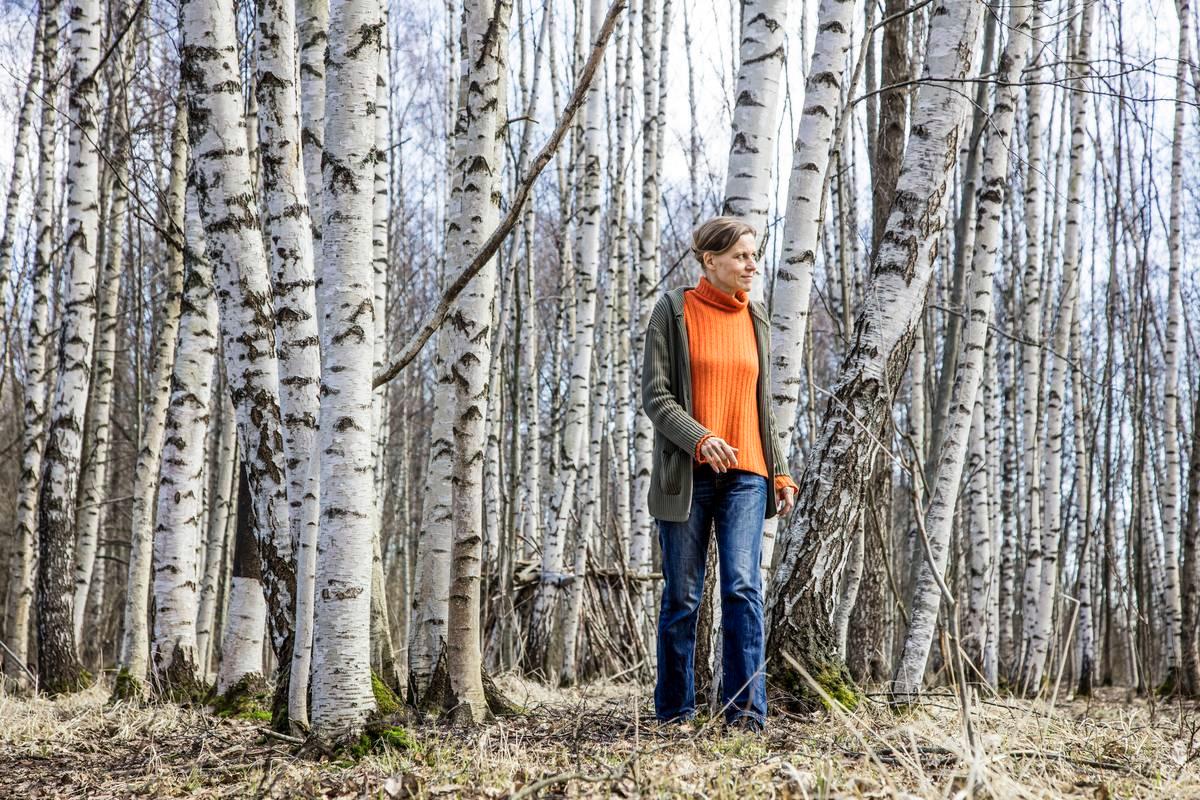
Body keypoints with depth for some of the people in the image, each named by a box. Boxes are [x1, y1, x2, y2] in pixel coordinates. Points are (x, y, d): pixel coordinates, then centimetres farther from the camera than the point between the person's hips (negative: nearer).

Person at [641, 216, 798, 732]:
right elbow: (655, 395, -5)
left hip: (746, 475, 3)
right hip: (687, 475, -2)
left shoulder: (756, 319, 13)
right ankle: (674, 713, 15)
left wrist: (781, 474, 12)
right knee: (682, 597, 4)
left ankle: (746, 710, -8)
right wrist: (700, 438, -21)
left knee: (743, 588, -10)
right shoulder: (673, 312, 1)